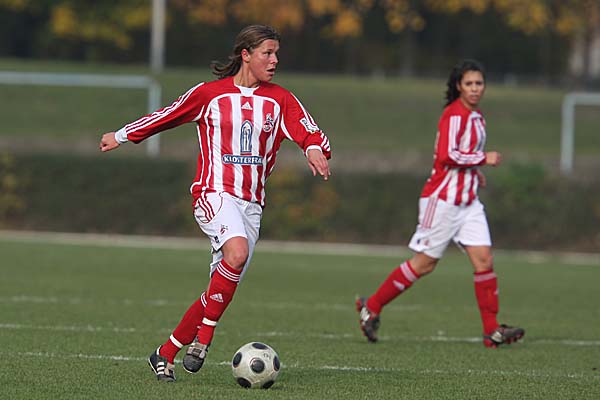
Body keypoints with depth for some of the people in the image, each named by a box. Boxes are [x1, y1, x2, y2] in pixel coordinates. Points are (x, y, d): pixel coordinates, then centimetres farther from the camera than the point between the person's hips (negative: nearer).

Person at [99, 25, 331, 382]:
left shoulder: (281, 100, 8)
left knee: (218, 294, 0)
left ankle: (166, 354, 14)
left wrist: (315, 149, -27)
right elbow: (167, 116, 16)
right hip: (214, 193, -4)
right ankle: (204, 338, -22)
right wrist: (122, 136, 25)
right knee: (237, 252, -33)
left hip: (251, 203, 4)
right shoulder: (210, 94, 3)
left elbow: (311, 134, -2)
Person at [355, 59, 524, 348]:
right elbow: (447, 155, -25)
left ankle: (492, 330, -2)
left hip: (468, 200, 8)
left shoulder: (475, 117, 14)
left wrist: (475, 172, 11)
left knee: (484, 260, -3)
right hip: (443, 198, -8)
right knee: (424, 263, -2)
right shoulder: (455, 114, -14)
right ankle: (371, 307, 12)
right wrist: (484, 159, -17)